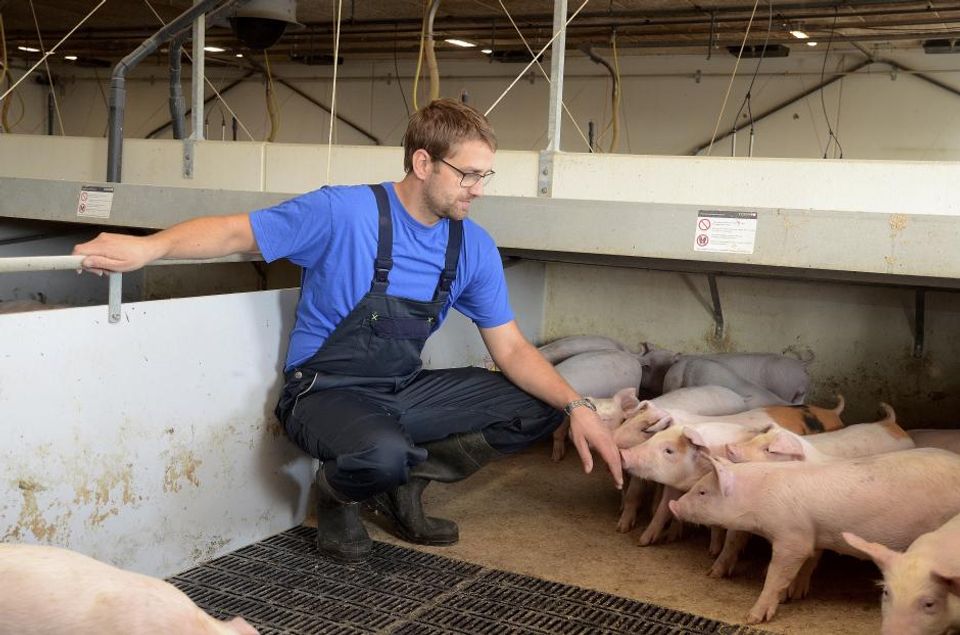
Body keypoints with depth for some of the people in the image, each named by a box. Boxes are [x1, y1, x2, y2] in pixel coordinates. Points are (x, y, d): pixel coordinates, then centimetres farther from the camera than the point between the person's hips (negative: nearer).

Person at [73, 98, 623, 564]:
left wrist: (577, 406, -14)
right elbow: (237, 233, -14)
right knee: (382, 454, -40)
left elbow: (511, 349, 0)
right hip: (325, 392, -6)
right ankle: (341, 494, 1)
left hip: (404, 391, 6)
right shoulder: (344, 212, -18)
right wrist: (149, 247, -31)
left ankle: (403, 487, 9)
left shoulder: (475, 248, -3)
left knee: (540, 407, -3)